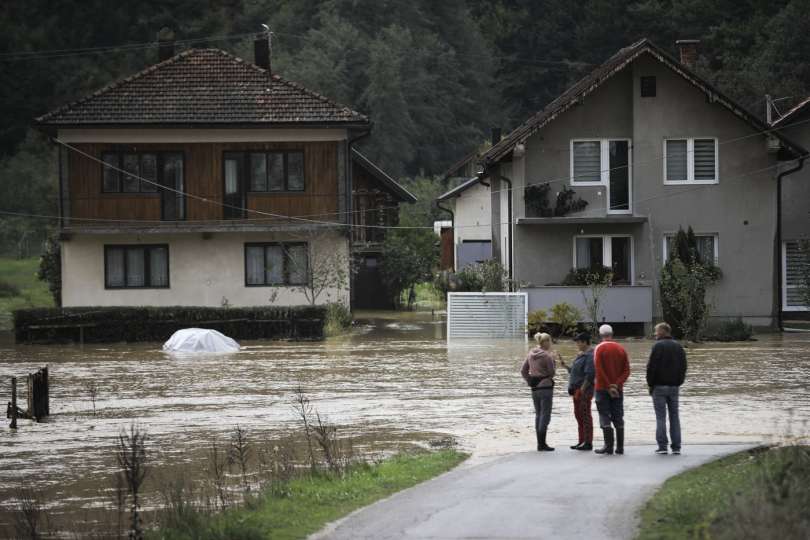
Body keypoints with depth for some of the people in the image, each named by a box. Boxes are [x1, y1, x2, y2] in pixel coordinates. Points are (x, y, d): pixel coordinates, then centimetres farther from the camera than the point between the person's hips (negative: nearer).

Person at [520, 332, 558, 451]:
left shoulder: (531, 354, 7)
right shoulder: (546, 356, -15)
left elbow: (523, 371, 10)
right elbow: (551, 372, -10)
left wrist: (529, 381, 12)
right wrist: (553, 360, 0)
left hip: (534, 388, 7)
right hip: (545, 387, -7)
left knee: (538, 414, 14)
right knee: (545, 415, -2)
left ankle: (540, 443, 16)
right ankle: (542, 444, -5)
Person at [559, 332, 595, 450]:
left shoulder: (590, 355, -14)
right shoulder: (581, 355, 18)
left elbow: (589, 375, -21)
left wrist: (582, 390, -21)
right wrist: (565, 366, 9)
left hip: (584, 389, -10)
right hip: (577, 389, 10)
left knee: (585, 415, -8)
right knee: (578, 415, 13)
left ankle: (588, 443, -6)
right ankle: (582, 441, 19)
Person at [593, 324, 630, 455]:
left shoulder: (599, 349, -7)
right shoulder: (621, 349, 7)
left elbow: (599, 370, -15)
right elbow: (627, 370, 1)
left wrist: (608, 386, -12)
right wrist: (617, 384, -7)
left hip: (602, 389, -4)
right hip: (618, 390, 4)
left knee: (605, 417, -2)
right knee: (618, 418, 9)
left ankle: (609, 446, -8)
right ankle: (620, 447, 8)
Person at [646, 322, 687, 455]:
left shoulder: (658, 346, -10)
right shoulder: (678, 347, 10)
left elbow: (651, 367, -12)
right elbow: (683, 366, 12)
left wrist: (650, 384, -3)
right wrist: (679, 382, 14)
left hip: (660, 386, -5)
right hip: (674, 386, 5)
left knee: (661, 417, -3)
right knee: (674, 416, 8)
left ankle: (662, 446, -7)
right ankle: (676, 447, 5)